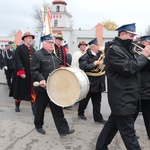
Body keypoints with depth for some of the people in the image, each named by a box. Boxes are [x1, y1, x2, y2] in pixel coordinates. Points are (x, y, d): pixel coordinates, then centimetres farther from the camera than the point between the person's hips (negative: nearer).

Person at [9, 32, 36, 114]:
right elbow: (18, 61, -13)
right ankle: (17, 105, 30)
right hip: (22, 73, -4)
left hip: (32, 74, 4)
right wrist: (21, 72, -21)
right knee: (19, 90, 11)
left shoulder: (33, 49, 12)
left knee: (33, 91, 1)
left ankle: (34, 108, 5)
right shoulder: (19, 48, -5)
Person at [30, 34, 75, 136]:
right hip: (43, 87, -6)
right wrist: (41, 79, -30)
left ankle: (63, 129, 3)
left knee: (58, 109, 2)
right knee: (40, 108, 11)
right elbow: (34, 70, -17)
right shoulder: (37, 55, -9)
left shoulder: (54, 56, 15)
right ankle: (39, 126, 31)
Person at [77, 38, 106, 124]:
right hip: (89, 82, -6)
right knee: (85, 100, 12)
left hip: (98, 83, 6)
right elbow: (83, 67, -24)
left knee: (97, 101, 9)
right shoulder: (85, 56, -13)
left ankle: (98, 117, 15)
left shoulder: (100, 54, 7)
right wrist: (94, 64, -27)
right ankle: (80, 113, 33)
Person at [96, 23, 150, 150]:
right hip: (122, 98, -10)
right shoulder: (114, 50, -14)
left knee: (113, 123, 19)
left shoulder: (127, 49, 16)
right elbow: (127, 68, -23)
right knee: (128, 131, -3)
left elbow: (136, 65, 18)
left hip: (128, 96, 10)